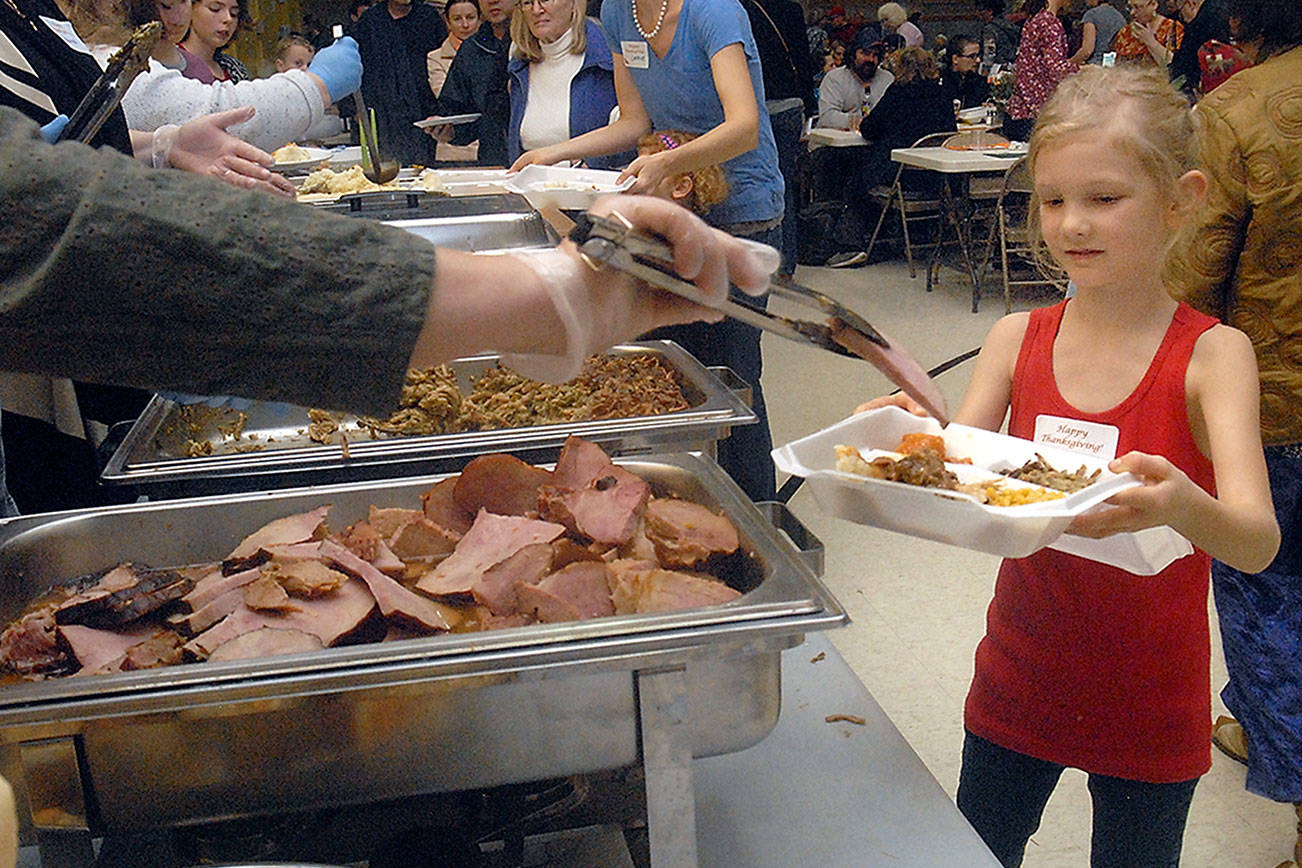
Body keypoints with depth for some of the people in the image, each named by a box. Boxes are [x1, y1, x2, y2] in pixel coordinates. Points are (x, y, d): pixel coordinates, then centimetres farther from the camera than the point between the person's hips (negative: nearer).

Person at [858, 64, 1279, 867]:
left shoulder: (1212, 354, -13)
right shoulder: (1017, 339, -5)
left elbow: (1258, 543, -24)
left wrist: (1183, 507, -46)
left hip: (1149, 708, -2)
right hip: (1019, 682, 3)